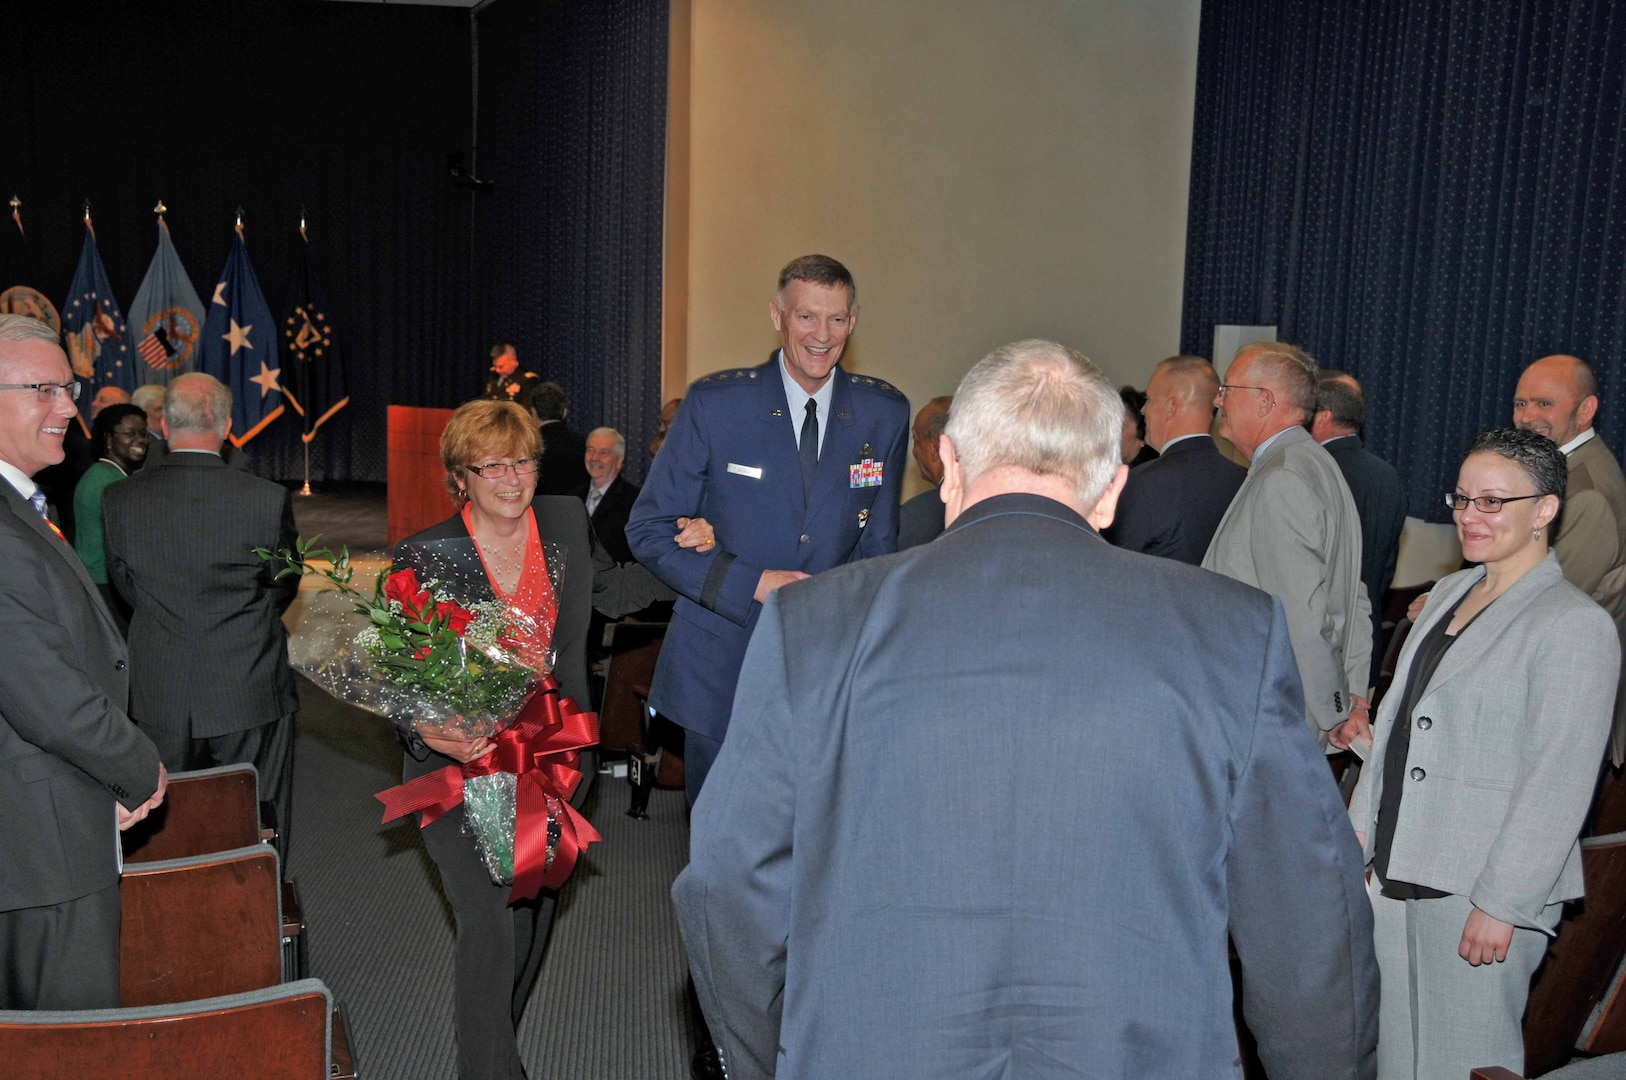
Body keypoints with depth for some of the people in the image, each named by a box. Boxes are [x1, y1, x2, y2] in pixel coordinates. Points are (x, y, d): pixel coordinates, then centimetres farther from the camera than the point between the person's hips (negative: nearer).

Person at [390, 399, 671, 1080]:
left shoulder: (567, 521, 0)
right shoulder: (424, 557, -11)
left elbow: (610, 592, 19)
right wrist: (427, 732, -28)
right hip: (462, 766, -4)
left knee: (534, 912, 18)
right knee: (488, 920, -17)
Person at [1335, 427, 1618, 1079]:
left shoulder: (1576, 625, -13)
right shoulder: (1449, 593, 11)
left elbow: (1557, 786, -16)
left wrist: (1502, 905, -16)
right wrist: (1361, 828, 14)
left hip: (1481, 890, -7)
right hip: (1394, 869, 7)